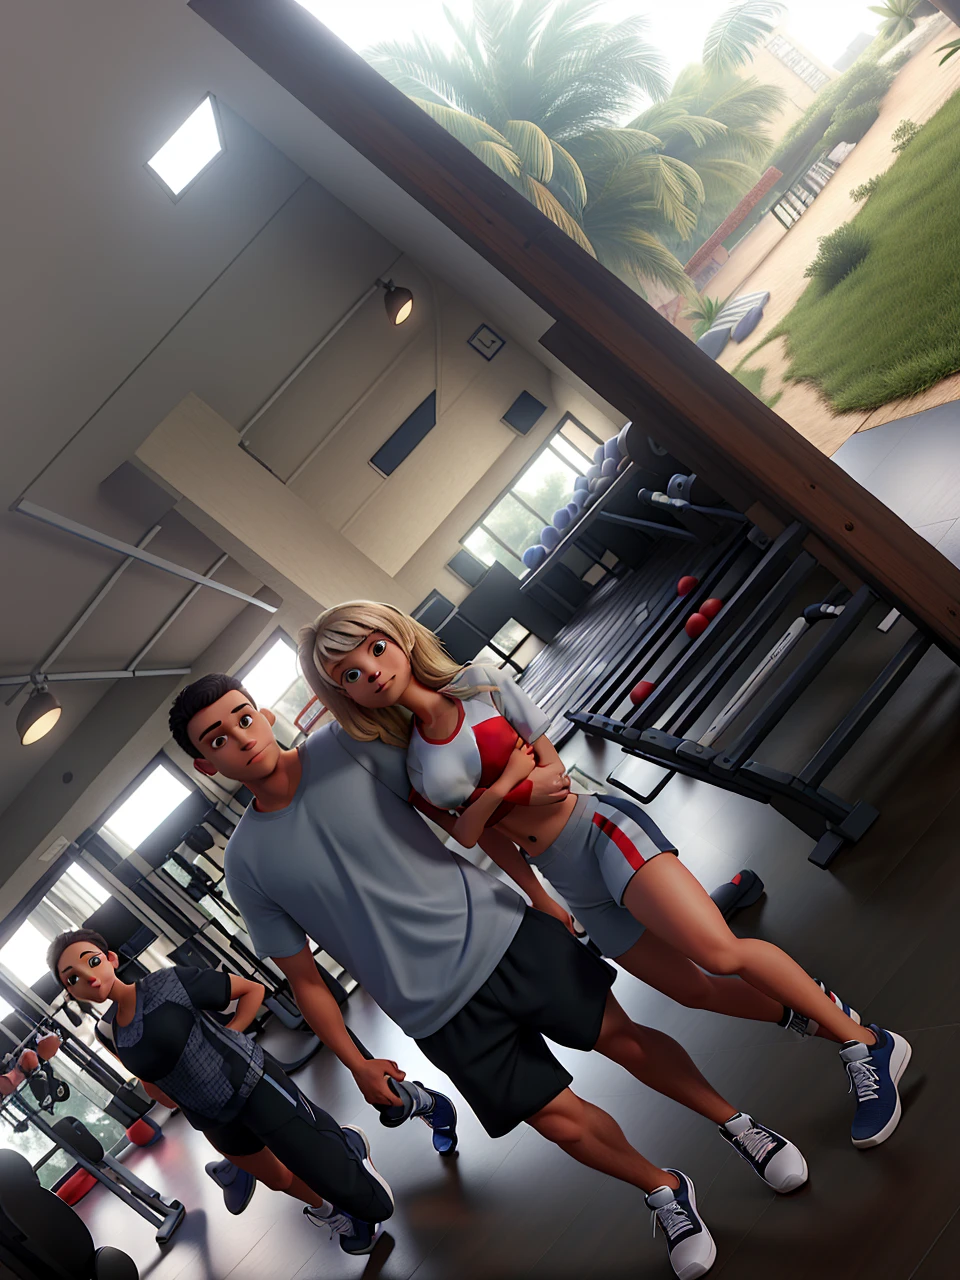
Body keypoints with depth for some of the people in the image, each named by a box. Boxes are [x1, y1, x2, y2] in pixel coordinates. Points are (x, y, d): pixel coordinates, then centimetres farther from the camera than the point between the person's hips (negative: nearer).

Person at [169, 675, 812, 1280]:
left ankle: (736, 1122, 28)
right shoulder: (246, 865, -3)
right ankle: (666, 1190, 30)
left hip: (495, 928, 0)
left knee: (621, 1035, 4)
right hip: (440, 1012, 1)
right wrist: (357, 1064, 4)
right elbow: (305, 978, 5)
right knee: (561, 1119, 4)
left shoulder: (346, 744, -8)